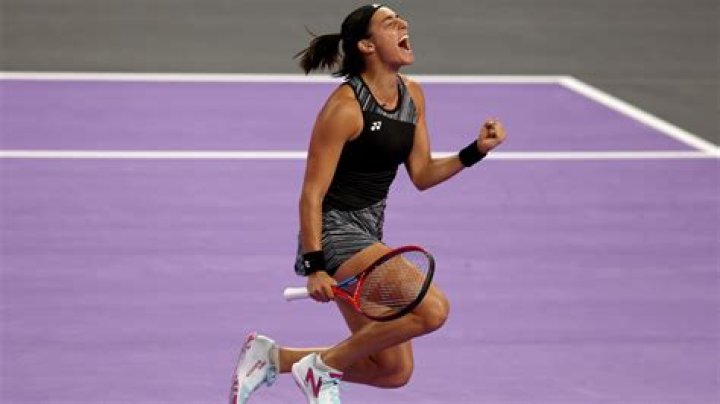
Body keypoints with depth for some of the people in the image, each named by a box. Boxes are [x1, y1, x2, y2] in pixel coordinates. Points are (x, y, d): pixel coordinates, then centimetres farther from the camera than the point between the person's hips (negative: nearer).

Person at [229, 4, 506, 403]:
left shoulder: (412, 95, 6)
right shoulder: (344, 108, -17)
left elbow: (421, 175, 12)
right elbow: (312, 194, -16)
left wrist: (476, 150, -2)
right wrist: (315, 267, -22)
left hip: (369, 233, 9)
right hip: (335, 232, -9)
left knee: (395, 370, 10)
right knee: (432, 308, -26)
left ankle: (272, 357, 19)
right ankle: (323, 367, -9)